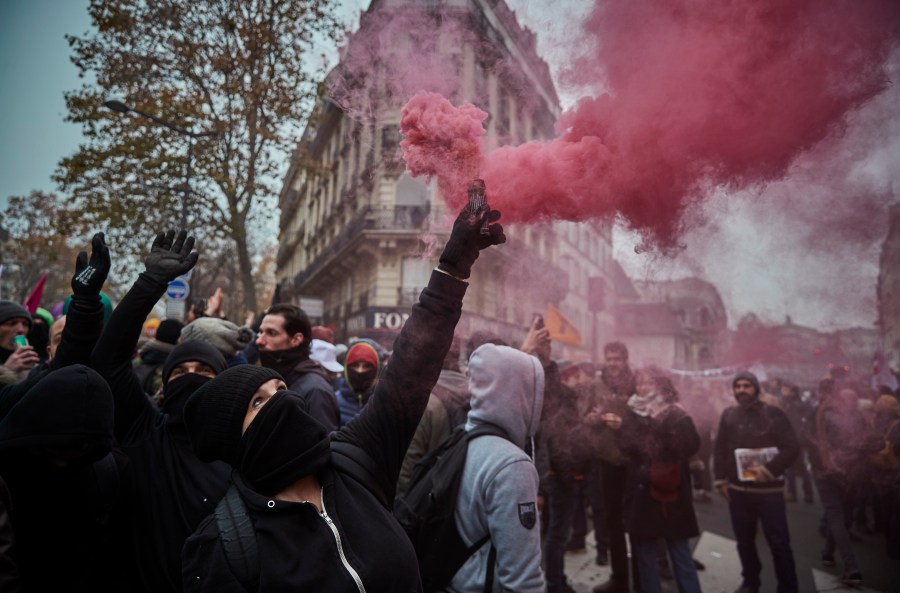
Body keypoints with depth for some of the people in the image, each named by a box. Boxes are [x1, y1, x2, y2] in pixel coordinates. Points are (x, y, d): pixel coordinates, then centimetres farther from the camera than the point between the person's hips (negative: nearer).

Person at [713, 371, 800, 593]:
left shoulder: (772, 414, -5)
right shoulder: (728, 414, 4)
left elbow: (792, 447, -8)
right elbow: (719, 449, 9)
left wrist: (769, 470, -16)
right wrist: (721, 479, 4)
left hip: (769, 489, -3)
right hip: (737, 489, 3)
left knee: (779, 542, 1)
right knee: (744, 541, 15)